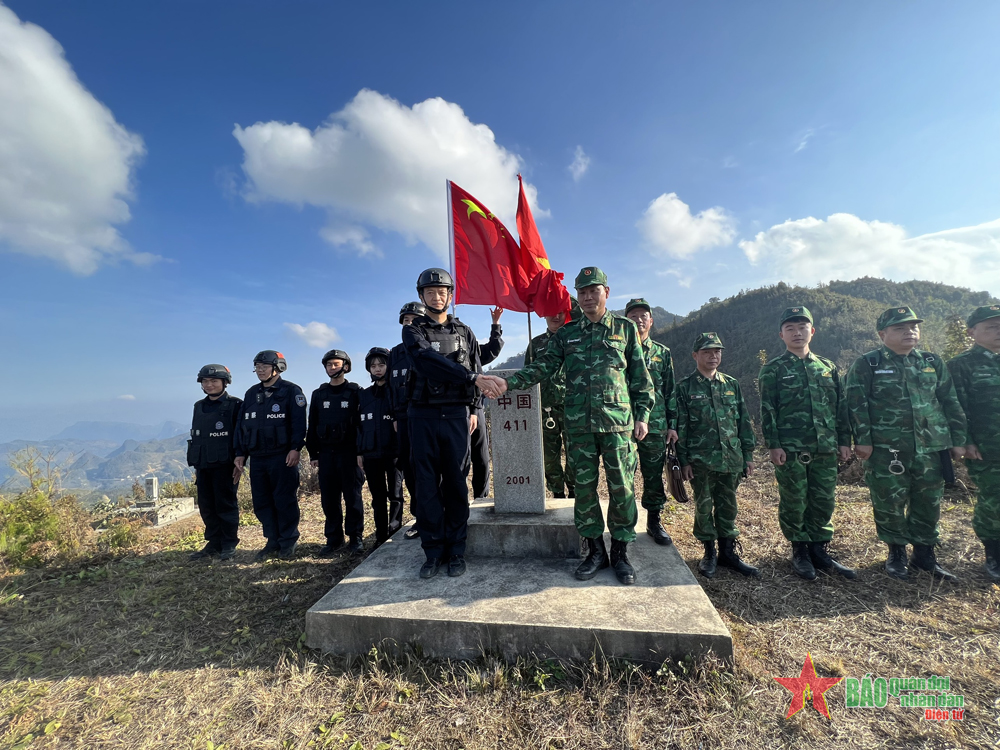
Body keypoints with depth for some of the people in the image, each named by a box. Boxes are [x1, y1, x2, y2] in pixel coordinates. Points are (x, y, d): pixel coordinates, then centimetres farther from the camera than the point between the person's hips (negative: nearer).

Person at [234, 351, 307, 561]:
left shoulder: (291, 391, -4)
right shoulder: (251, 393, 15)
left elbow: (298, 422, -11)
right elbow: (241, 425, 17)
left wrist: (295, 448, -19)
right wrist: (240, 454, 11)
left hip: (283, 457, -6)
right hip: (257, 458, 6)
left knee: (285, 500, -1)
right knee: (261, 502, 10)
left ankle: (288, 543, 12)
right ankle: (273, 541, 22)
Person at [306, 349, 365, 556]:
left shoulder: (355, 392, -1)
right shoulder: (319, 394, 11)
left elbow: (363, 422, -4)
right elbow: (313, 426, 13)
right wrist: (313, 454, 8)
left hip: (349, 451, -4)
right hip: (326, 452, 4)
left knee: (352, 496, 2)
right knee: (329, 498, 7)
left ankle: (356, 537, 12)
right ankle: (333, 538, 19)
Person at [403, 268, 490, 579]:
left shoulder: (464, 331, 12)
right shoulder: (413, 330, 2)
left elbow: (477, 370, 14)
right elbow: (427, 361, -18)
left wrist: (473, 408, 4)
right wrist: (471, 377, -27)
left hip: (456, 415, 1)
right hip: (423, 416, -1)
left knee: (456, 484, 5)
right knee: (427, 486, 4)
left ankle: (456, 551, 17)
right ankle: (433, 552, 17)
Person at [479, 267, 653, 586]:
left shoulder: (625, 328, 8)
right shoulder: (566, 334, 11)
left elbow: (640, 376, 8)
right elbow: (542, 367, 3)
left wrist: (642, 414, 0)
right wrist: (507, 382, -11)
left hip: (618, 421, -1)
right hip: (579, 424, 2)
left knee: (621, 488, 4)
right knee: (584, 487, 8)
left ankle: (621, 551, 23)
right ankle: (595, 550, 24)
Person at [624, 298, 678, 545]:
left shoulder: (662, 353, 10)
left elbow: (670, 392, 11)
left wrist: (673, 425, 6)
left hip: (656, 425, 2)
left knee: (654, 476, 10)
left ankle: (654, 522, 25)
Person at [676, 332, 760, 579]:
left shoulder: (732, 385, 10)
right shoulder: (685, 387, -2)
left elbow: (744, 421, 12)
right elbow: (680, 427, -3)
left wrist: (748, 455, 8)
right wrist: (683, 460, -7)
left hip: (731, 458, 4)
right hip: (701, 460, -3)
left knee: (728, 505, 12)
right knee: (704, 506, 4)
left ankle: (728, 552, 26)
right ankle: (709, 554, 19)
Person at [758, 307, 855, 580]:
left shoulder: (828, 368, 13)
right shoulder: (773, 370, 0)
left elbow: (841, 406, 14)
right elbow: (768, 411, -5)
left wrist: (844, 440, 9)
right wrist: (773, 444, -11)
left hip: (826, 448, 4)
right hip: (790, 449, -4)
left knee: (824, 502, 10)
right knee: (793, 502, 4)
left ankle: (819, 550, 24)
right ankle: (800, 551, 18)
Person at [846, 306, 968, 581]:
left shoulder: (933, 362, 12)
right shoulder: (866, 365, -4)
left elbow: (951, 403, 15)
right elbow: (856, 405, -8)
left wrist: (959, 440, 11)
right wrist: (862, 440, -13)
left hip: (930, 448, 5)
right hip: (885, 450, -4)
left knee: (928, 503, 12)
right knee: (889, 504, 4)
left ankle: (924, 554, 28)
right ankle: (896, 553, 21)